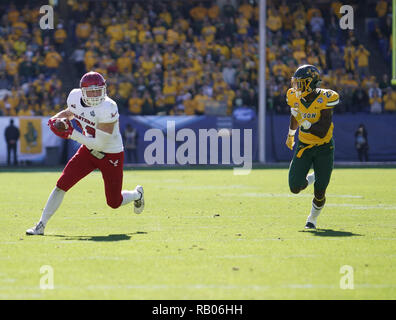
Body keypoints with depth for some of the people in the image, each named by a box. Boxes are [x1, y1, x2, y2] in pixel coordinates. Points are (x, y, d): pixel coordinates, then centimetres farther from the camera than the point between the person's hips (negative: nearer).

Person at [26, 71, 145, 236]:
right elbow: (69, 112, 16)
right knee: (62, 184, -7)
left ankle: (137, 194, 43)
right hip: (89, 150, 5)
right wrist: (56, 119, -5)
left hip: (111, 156, -5)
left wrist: (71, 134, -27)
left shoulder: (107, 108, -32)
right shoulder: (75, 97, -11)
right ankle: (41, 225, 4)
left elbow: (100, 144, -30)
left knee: (114, 202, 8)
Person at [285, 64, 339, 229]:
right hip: (303, 146, 4)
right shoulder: (295, 98, -8)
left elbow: (323, 132, -27)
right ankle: (311, 178, 27)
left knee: (319, 191, -1)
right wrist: (290, 135, 29)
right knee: (295, 188, -7)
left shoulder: (324, 99, -22)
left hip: (324, 149, -4)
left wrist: (305, 123, -36)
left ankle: (313, 218, 28)